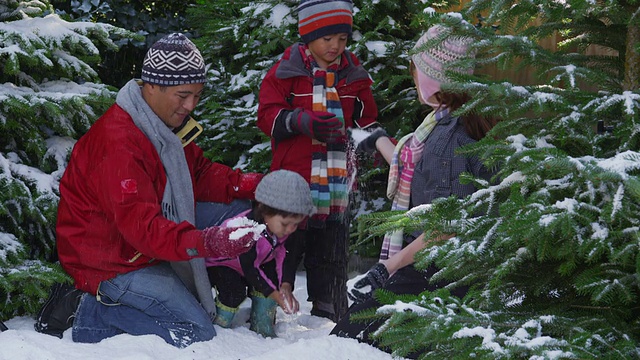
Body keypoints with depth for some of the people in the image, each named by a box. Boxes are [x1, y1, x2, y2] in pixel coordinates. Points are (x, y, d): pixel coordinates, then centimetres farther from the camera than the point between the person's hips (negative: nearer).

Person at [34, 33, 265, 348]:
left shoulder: (166, 125, 6)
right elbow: (141, 226, -35)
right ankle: (86, 313, -8)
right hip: (113, 266, -10)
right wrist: (205, 243, -49)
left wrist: (251, 186, -8)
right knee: (198, 334, -16)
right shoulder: (117, 143, -27)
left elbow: (199, 174, 11)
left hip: (148, 251, 10)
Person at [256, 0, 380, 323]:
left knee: (331, 254, 12)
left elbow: (367, 124, 18)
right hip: (293, 182, -4)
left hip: (336, 186, 4)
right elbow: (268, 115, -8)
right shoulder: (286, 72, -3)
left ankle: (329, 314, 22)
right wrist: (304, 121, -23)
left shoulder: (353, 76, 10)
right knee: (285, 248, 2)